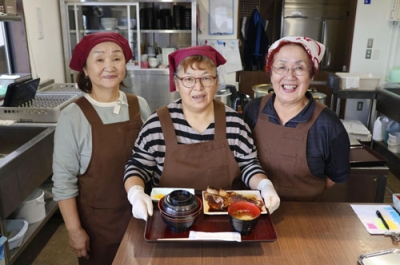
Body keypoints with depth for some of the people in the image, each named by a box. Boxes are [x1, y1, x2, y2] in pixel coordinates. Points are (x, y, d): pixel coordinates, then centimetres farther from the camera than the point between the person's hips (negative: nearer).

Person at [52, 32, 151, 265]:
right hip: (97, 221, -3)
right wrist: (75, 229, -10)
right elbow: (64, 180, -12)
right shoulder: (73, 116, -17)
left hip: (140, 213, 4)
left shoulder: (140, 106, -5)